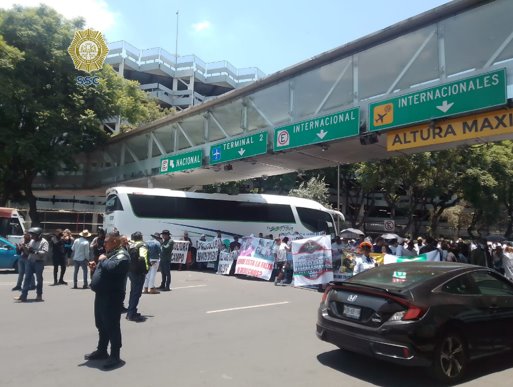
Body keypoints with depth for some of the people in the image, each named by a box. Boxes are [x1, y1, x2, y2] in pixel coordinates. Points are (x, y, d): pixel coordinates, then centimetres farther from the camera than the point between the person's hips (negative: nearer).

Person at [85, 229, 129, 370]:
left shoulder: (121, 255, -14)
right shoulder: (109, 253, 17)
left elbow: (111, 267, -33)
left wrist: (103, 259, -14)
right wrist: (96, 265, 8)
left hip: (112, 297, -10)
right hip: (101, 294, 10)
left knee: (112, 326, -4)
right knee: (101, 325, 19)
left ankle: (115, 356, 4)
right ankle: (101, 351, 32)